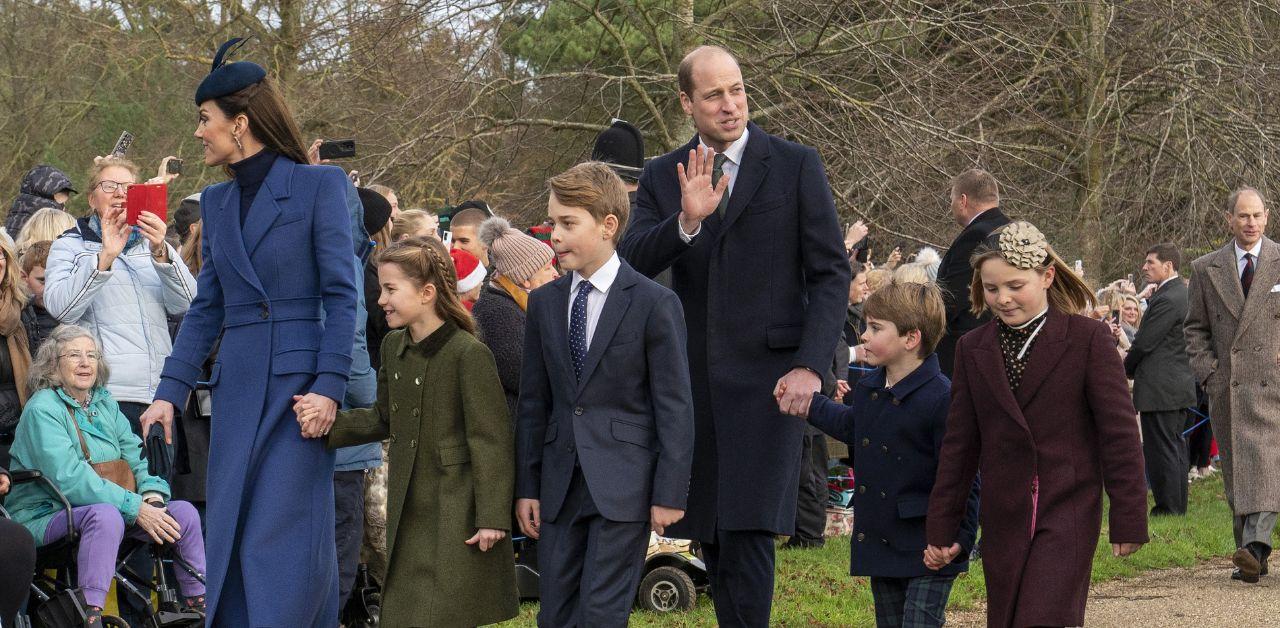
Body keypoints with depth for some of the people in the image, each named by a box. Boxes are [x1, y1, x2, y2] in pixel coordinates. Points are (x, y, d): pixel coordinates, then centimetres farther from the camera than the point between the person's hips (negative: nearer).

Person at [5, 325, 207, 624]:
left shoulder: (105, 404, 15)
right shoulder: (42, 410, -11)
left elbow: (137, 455, 10)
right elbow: (69, 479, -21)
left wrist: (153, 496, -13)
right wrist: (136, 508, -24)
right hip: (44, 518, -8)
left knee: (183, 512, -5)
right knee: (105, 514, -38)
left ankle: (201, 606, 4)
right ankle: (90, 615, -42)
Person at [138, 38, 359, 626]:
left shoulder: (319, 185, -4)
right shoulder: (216, 202, 14)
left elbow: (341, 295, -8)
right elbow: (206, 308, 16)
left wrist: (328, 387, -17)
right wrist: (170, 392, 7)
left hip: (298, 380, -6)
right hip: (236, 387, 6)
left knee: (285, 540, -8)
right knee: (230, 540, 6)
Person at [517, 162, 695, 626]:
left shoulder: (654, 304, -7)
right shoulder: (544, 304, 9)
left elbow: (675, 407, -6)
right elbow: (533, 402, 13)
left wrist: (670, 493, -9)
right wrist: (526, 487, 10)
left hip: (622, 486, -5)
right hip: (559, 484, 5)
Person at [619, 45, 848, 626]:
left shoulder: (796, 166, 0)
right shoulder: (662, 177, 9)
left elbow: (831, 274, -1)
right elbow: (632, 264, -3)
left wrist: (810, 367, -12)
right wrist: (686, 221, -21)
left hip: (767, 376, -4)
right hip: (694, 378, 4)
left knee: (747, 531, -14)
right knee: (711, 536, 8)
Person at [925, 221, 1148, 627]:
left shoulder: (1089, 340, -5)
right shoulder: (973, 350, 8)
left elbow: (1120, 433, -4)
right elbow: (959, 445, 13)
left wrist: (1129, 519, -6)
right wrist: (941, 529, 12)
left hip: (1067, 517, -5)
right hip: (1003, 521, 5)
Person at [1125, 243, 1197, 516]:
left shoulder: (1166, 300, -19)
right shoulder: (1183, 294, 13)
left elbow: (1144, 342, -17)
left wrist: (1126, 368, 1)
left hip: (1159, 388, -10)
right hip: (1181, 384, 10)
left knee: (1160, 450, -5)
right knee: (1176, 446, 14)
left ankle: (1168, 507, -3)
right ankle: (1178, 505, 19)